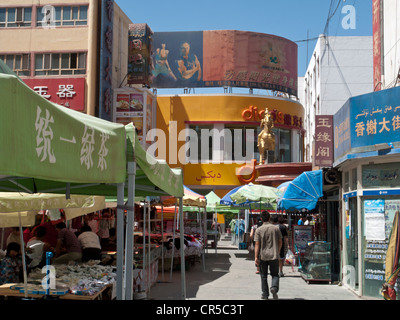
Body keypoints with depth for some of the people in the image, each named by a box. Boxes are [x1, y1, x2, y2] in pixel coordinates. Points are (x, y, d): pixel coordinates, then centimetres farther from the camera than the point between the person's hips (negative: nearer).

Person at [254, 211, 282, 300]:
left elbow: (257, 244, -10)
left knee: (264, 276, 11)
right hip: (274, 256, 1)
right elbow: (280, 242, 6)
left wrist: (256, 257, -9)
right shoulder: (276, 228, 0)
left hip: (263, 256, -1)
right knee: (275, 274, 12)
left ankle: (265, 294, 15)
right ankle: (274, 287, -14)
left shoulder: (259, 230, -6)